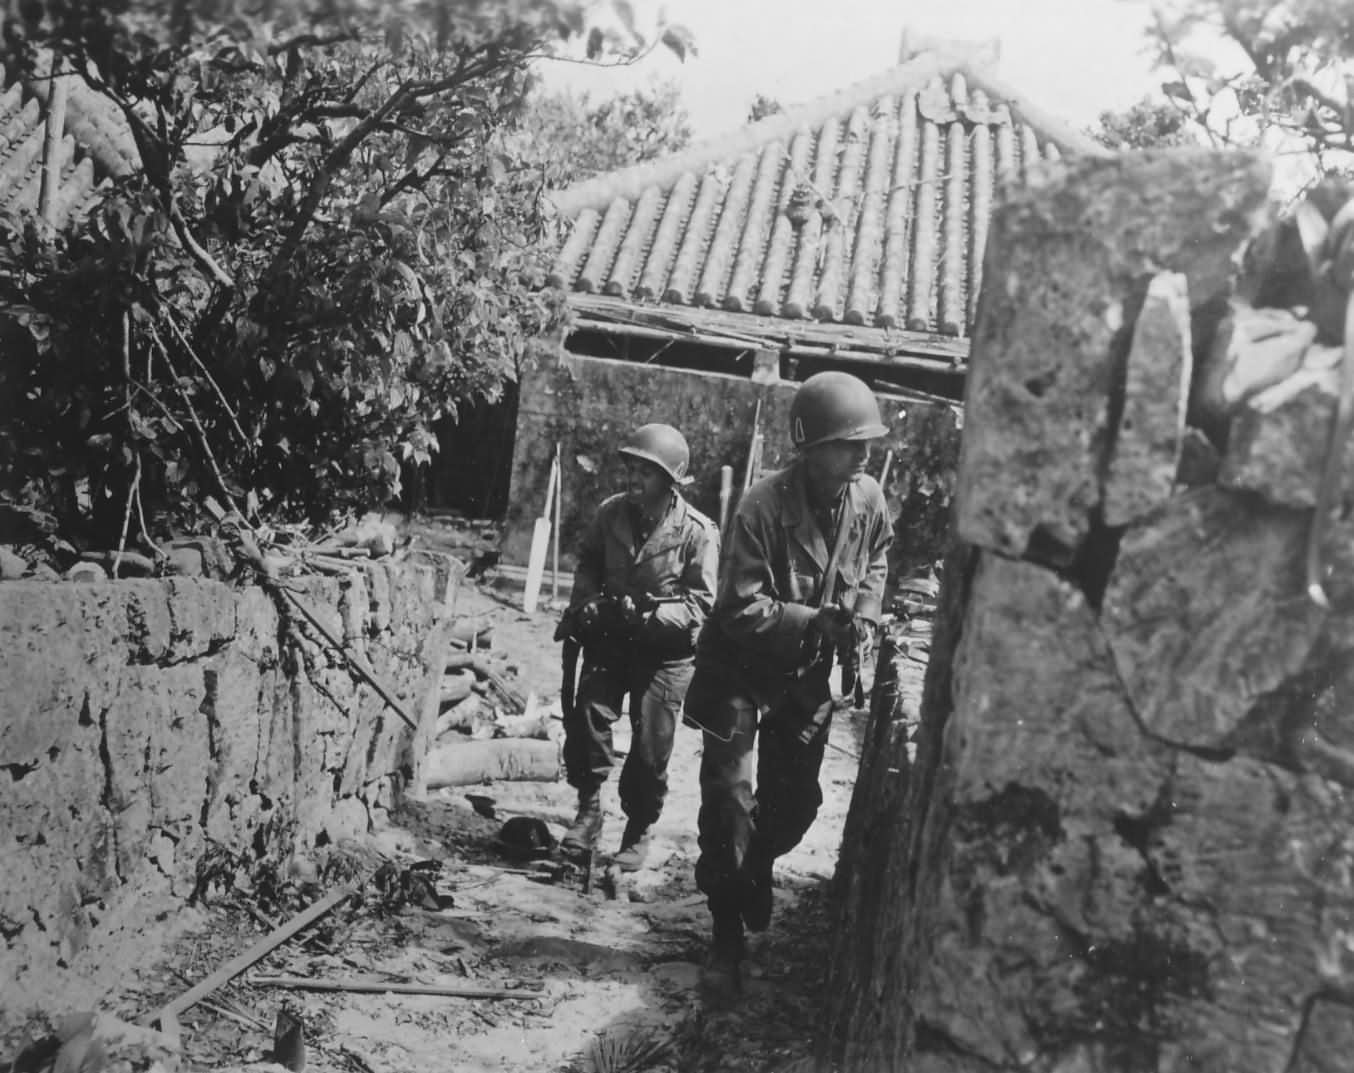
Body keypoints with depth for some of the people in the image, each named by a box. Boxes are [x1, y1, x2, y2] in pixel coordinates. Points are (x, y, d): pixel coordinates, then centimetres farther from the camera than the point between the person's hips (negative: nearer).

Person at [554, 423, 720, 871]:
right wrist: (585, 601, -3)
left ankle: (638, 831, 21)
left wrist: (651, 614, -27)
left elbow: (701, 603, -14)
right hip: (608, 637, 3)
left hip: (665, 650, -3)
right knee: (588, 715, -13)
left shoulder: (697, 531, -16)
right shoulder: (611, 512, -5)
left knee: (650, 746, 1)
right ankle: (589, 809, 8)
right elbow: (588, 561, 13)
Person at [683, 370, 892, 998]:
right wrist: (816, 622, -31)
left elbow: (875, 560, 14)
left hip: (807, 676, 5)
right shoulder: (763, 508, -26)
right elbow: (741, 609, -26)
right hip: (741, 670, -5)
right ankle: (727, 941, 12)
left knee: (795, 803, 15)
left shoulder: (868, 500, -8)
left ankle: (752, 868, 48)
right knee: (729, 801, -4)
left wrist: (863, 617, -2)